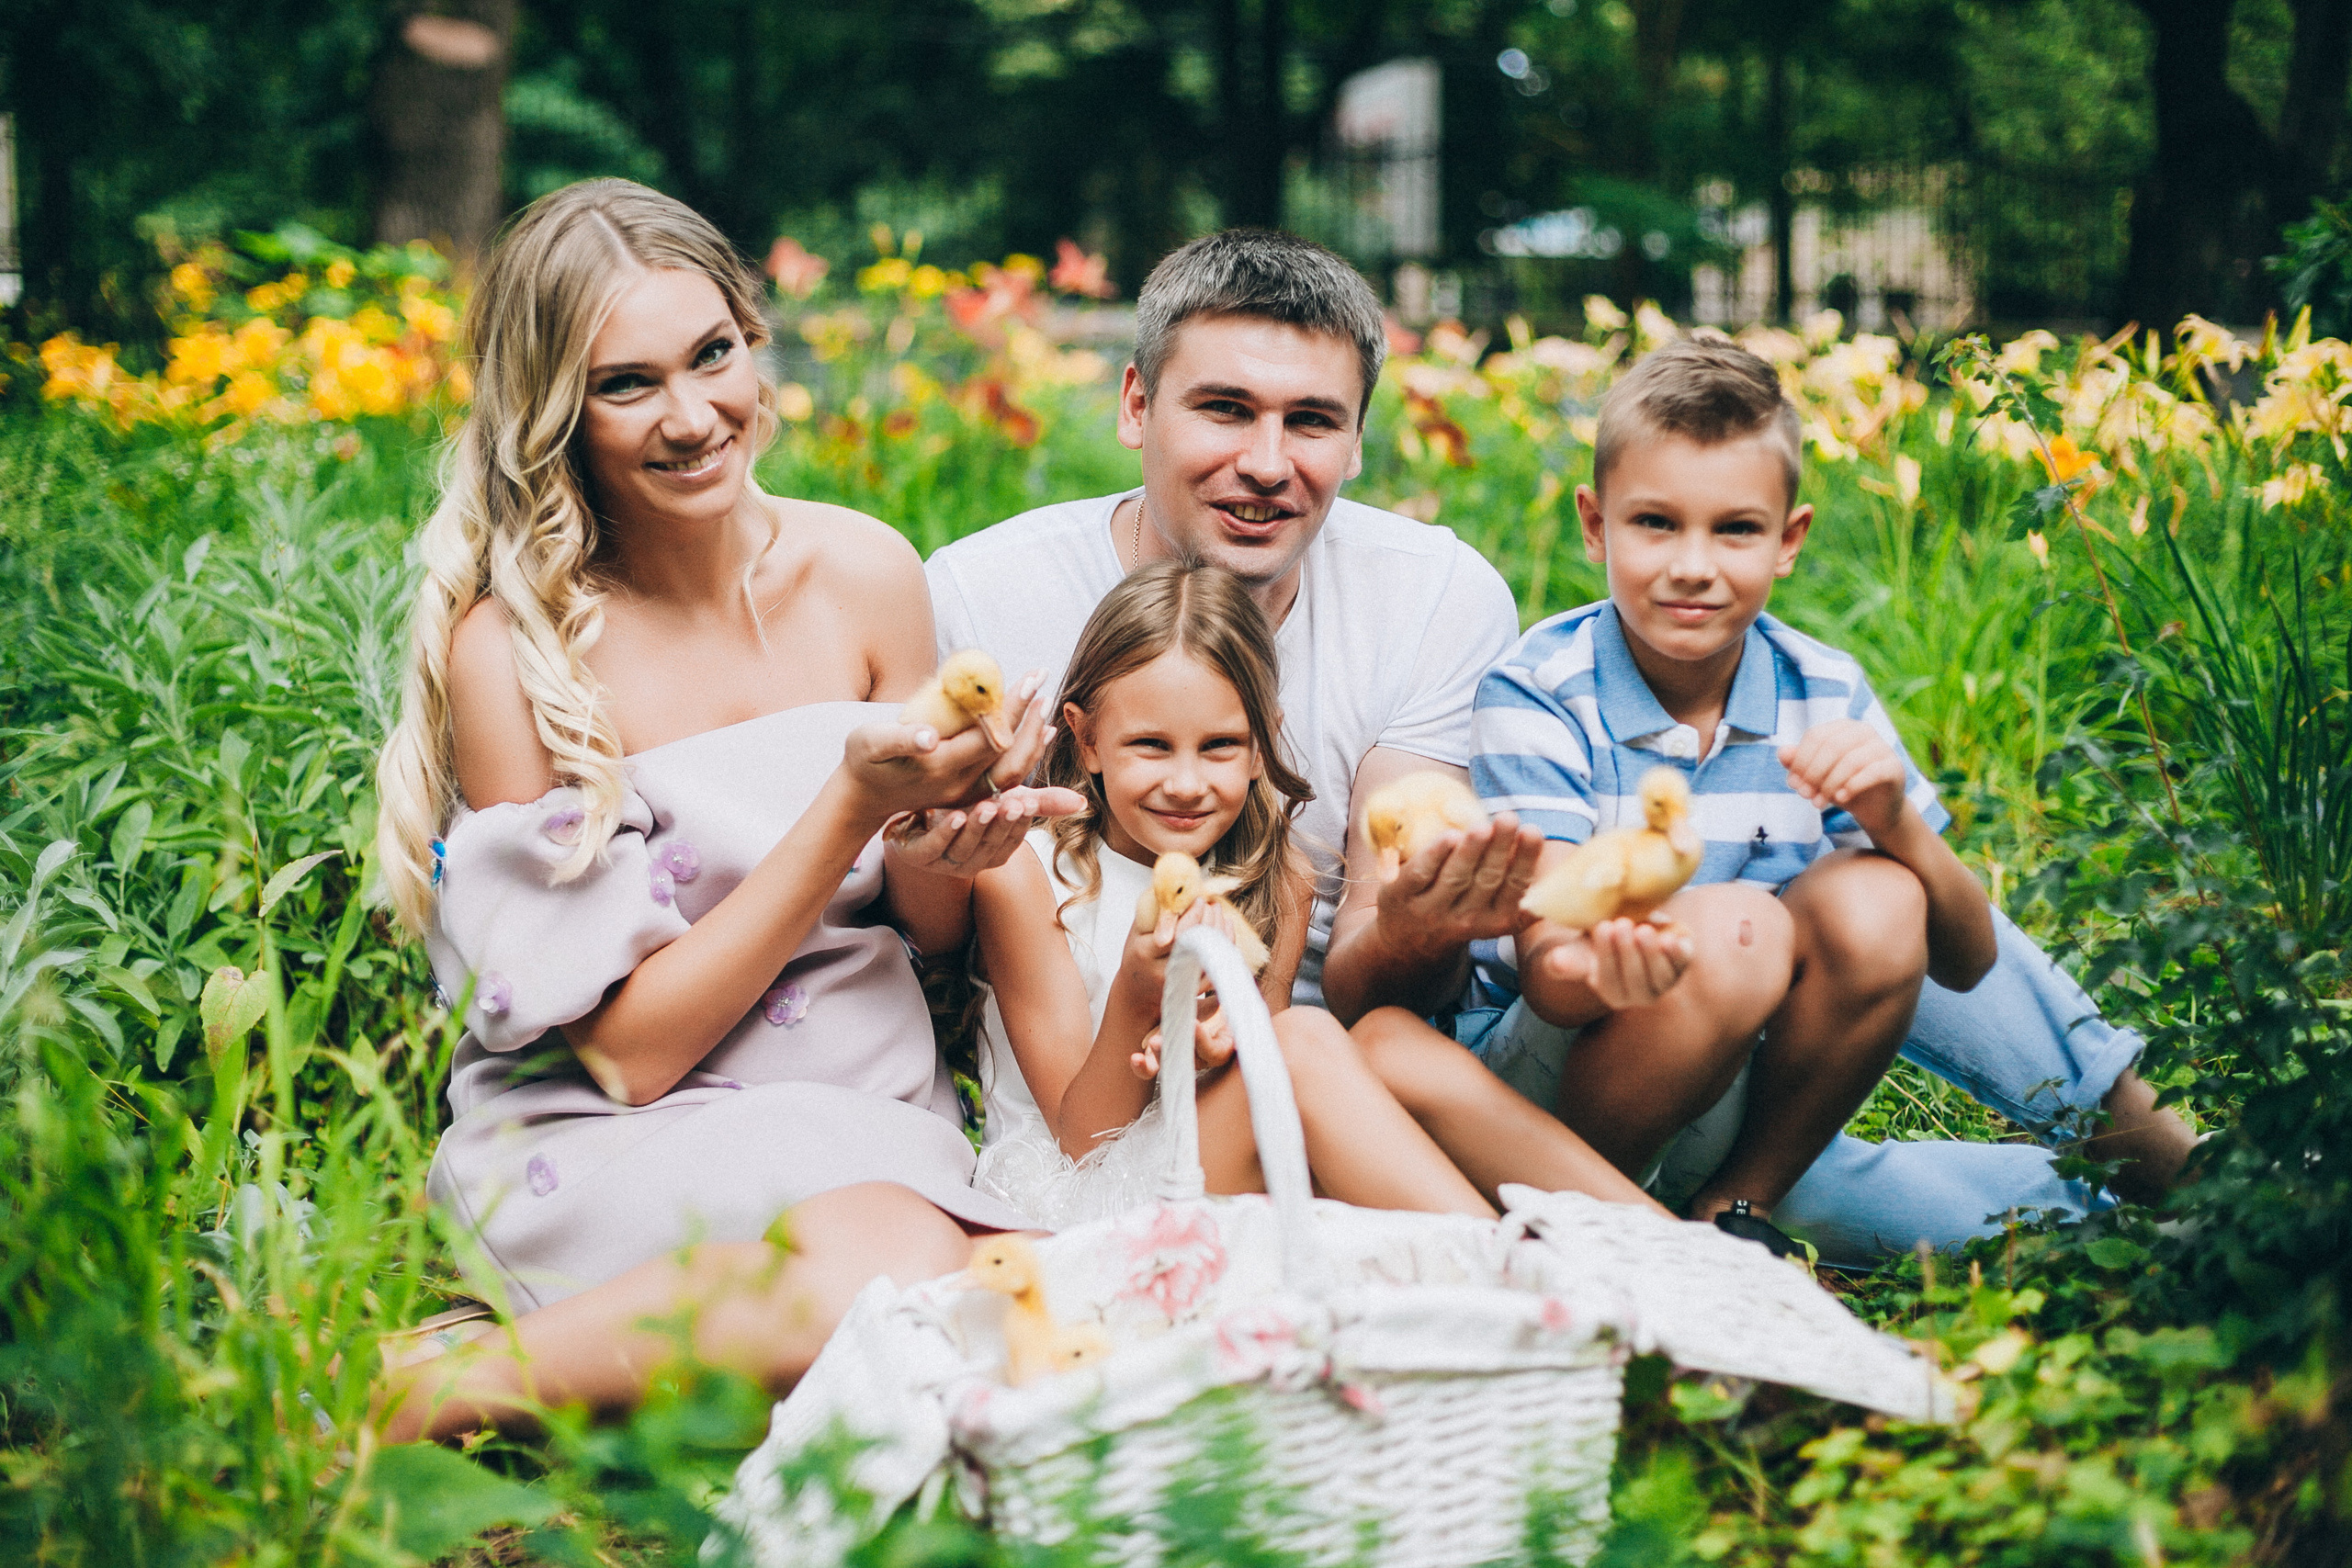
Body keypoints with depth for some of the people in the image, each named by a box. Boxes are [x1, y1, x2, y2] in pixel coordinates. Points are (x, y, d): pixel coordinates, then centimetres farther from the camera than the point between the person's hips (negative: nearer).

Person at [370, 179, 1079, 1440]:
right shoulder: (508, 641, -11)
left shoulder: (860, 572, 1)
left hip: (873, 1116, 4)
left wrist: (945, 851, -13)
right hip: (608, 1144, -4)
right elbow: (628, 1048, -12)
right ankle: (417, 1396, -16)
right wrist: (849, 805, -20)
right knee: (888, 1274, -36)